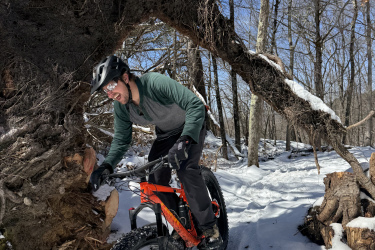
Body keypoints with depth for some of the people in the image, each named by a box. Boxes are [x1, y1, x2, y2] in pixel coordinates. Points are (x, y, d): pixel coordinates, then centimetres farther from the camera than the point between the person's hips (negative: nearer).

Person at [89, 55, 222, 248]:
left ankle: (210, 227, -9)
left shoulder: (156, 82, -36)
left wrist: (184, 140, -55)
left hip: (191, 127, -6)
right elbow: (121, 139, -8)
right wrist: (107, 165, -26)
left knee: (186, 170, -27)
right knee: (155, 182, -6)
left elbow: (196, 105, -41)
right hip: (165, 134, 6)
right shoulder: (121, 106, -16)